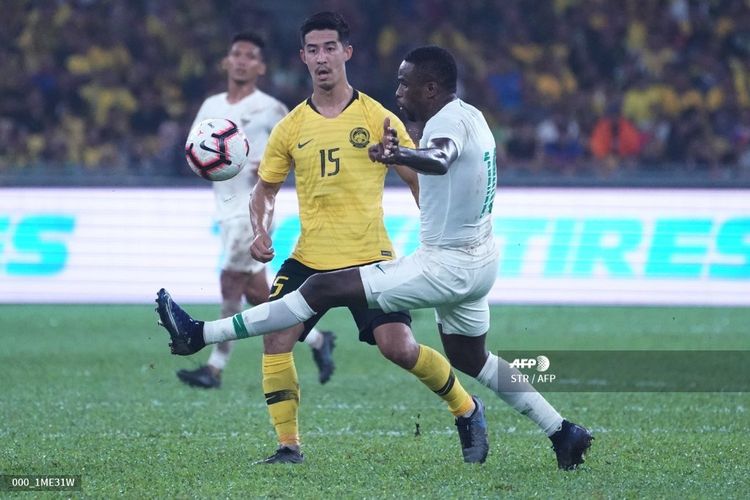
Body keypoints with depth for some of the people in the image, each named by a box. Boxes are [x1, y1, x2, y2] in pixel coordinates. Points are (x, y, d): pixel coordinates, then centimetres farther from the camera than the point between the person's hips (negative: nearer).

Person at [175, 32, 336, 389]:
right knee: (256, 293, 8)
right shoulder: (211, 107, 12)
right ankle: (317, 339, 23)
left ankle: (215, 367, -10)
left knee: (231, 284, -12)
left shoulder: (269, 109, -6)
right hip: (227, 209, 7)